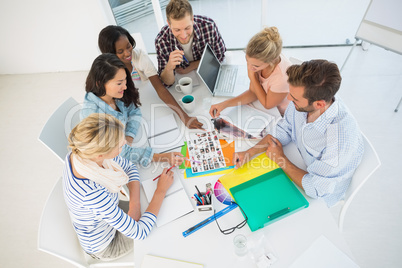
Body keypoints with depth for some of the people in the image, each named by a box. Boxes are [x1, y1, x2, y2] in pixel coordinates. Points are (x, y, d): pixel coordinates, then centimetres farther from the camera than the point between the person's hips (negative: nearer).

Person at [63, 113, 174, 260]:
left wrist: (134, 204, -19)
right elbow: (140, 233, -34)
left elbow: (129, 167, -7)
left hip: (109, 214, 6)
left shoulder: (83, 153, -24)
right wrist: (161, 190, -27)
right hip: (103, 247, -5)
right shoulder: (93, 194, -45)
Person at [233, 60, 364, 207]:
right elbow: (283, 131, -5)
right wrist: (249, 153, -16)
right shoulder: (303, 101, -22)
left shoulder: (341, 141, -40)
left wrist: (280, 159, -20)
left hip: (319, 199, -5)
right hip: (298, 167, 5)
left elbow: (315, 189, -28)